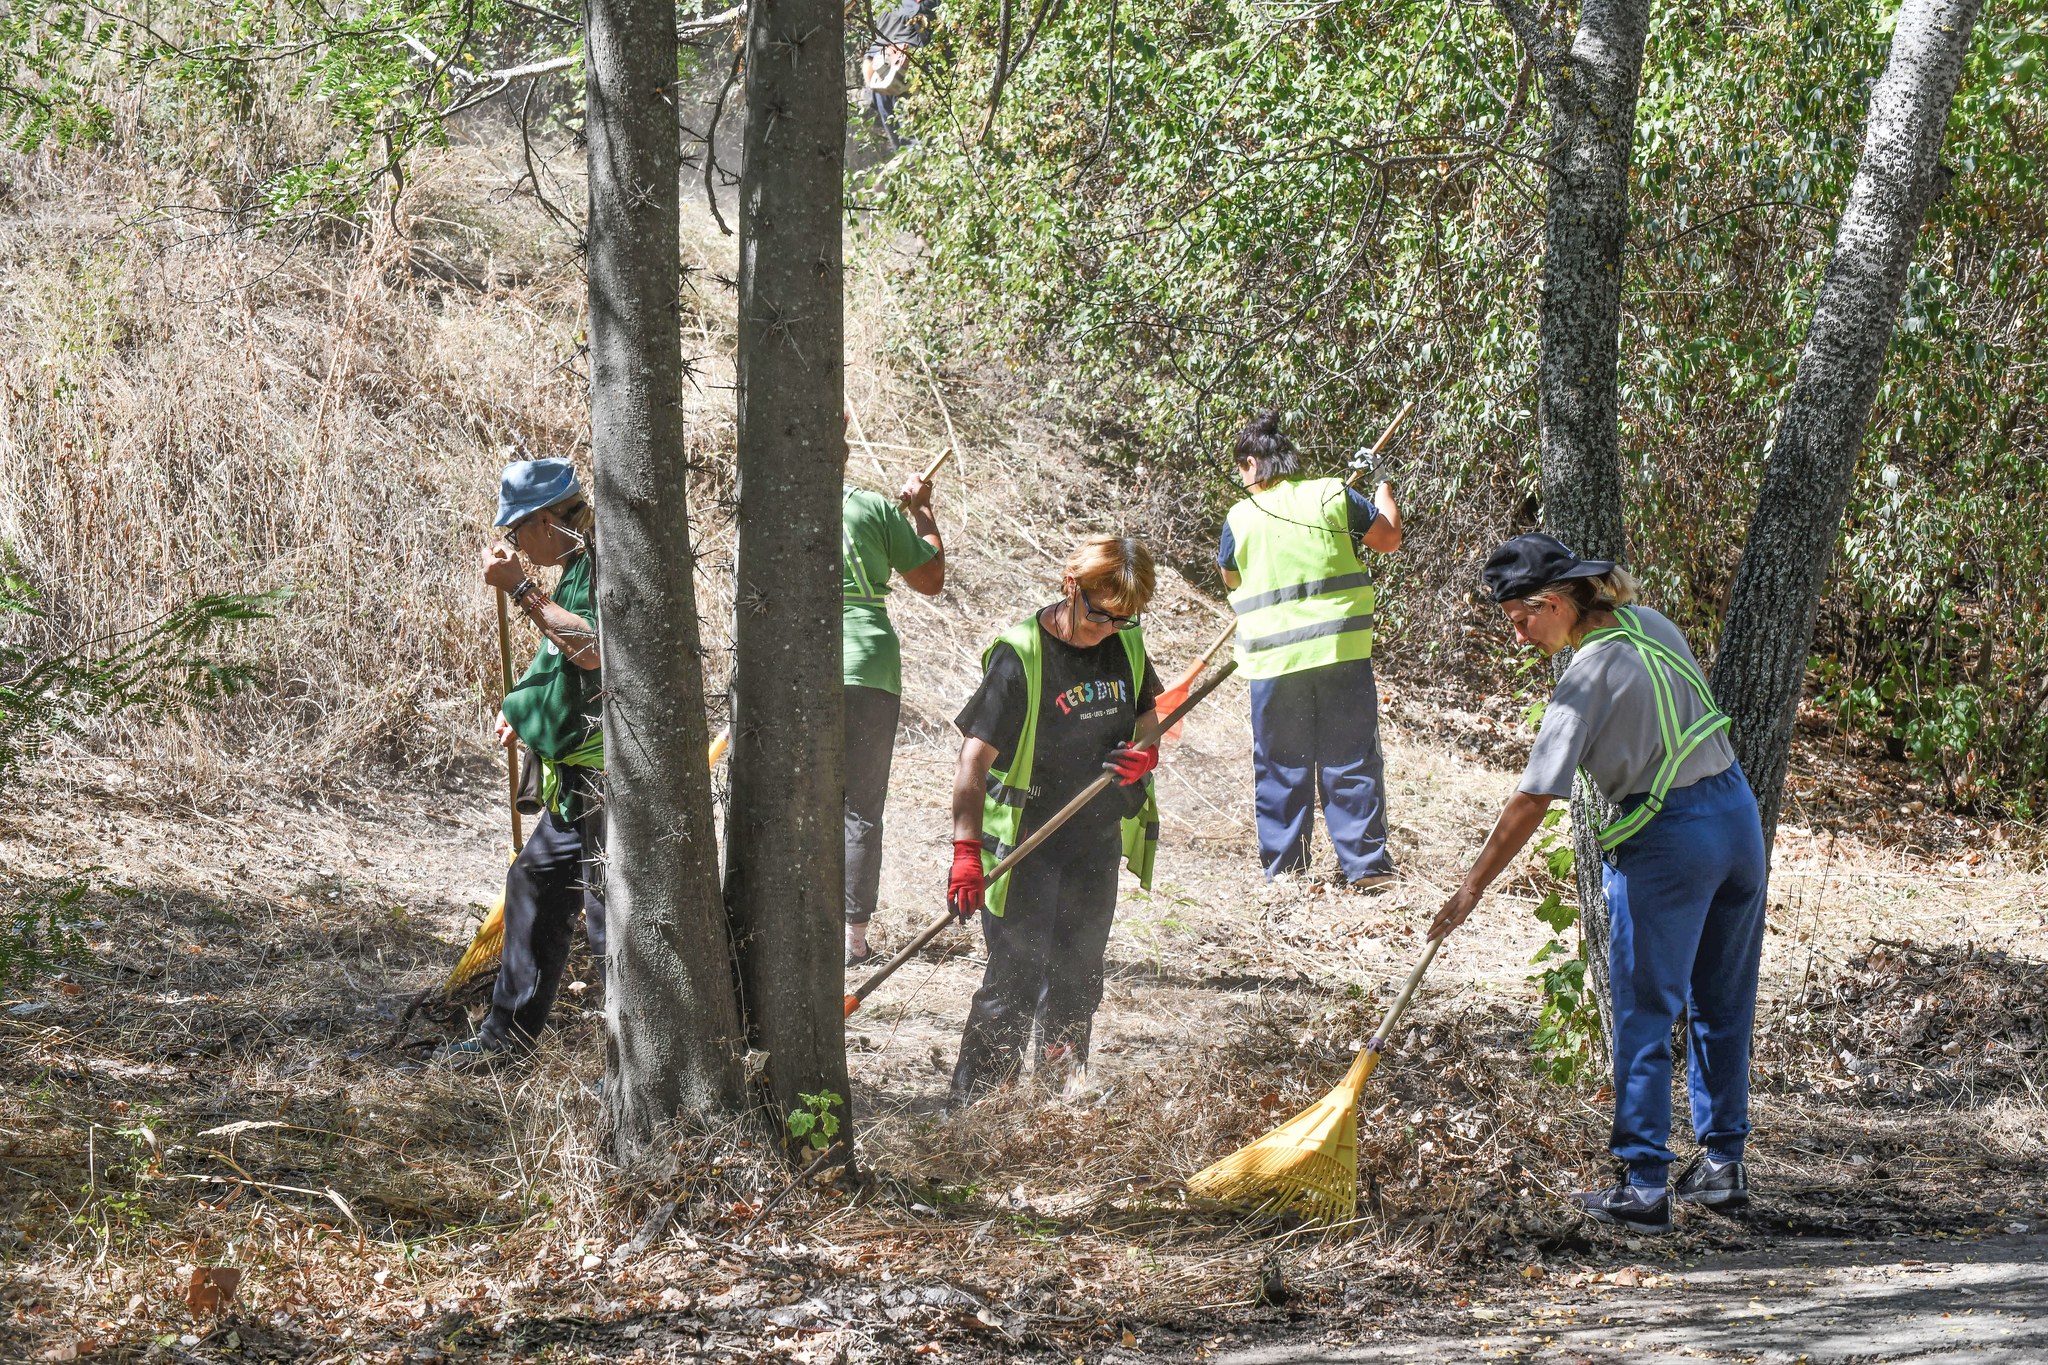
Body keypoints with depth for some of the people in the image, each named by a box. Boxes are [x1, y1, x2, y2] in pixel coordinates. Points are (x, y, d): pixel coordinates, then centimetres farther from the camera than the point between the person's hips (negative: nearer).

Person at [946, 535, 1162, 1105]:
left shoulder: (1125, 644, -1)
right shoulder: (1020, 656, -20)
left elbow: (1148, 706, 19)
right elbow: (974, 758, -22)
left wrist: (1145, 749, -6)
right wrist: (967, 851, -30)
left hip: (1098, 838, 6)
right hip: (1026, 843, -6)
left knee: (1079, 972, 16)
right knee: (1017, 974, -8)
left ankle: (1066, 1078, 31)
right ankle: (974, 1098, 0)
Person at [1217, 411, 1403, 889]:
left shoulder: (1240, 518, -1)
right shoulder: (1331, 496, -3)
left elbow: (1231, 578, 18)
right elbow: (1389, 538, 8)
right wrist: (1383, 490, 26)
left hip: (1274, 662, 0)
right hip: (1342, 652, 0)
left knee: (1281, 766, 11)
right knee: (1351, 761, 5)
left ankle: (1283, 865, 13)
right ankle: (1365, 863, 2)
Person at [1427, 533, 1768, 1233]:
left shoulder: (1587, 680, -17)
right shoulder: (1651, 623, 4)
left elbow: (1532, 802, -17)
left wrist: (1473, 886, -11)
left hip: (1666, 841, -8)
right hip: (1737, 810, 8)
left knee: (1645, 1018, 1)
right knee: (1722, 1005, 17)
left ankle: (1643, 1187, 1)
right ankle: (1723, 1163, 24)